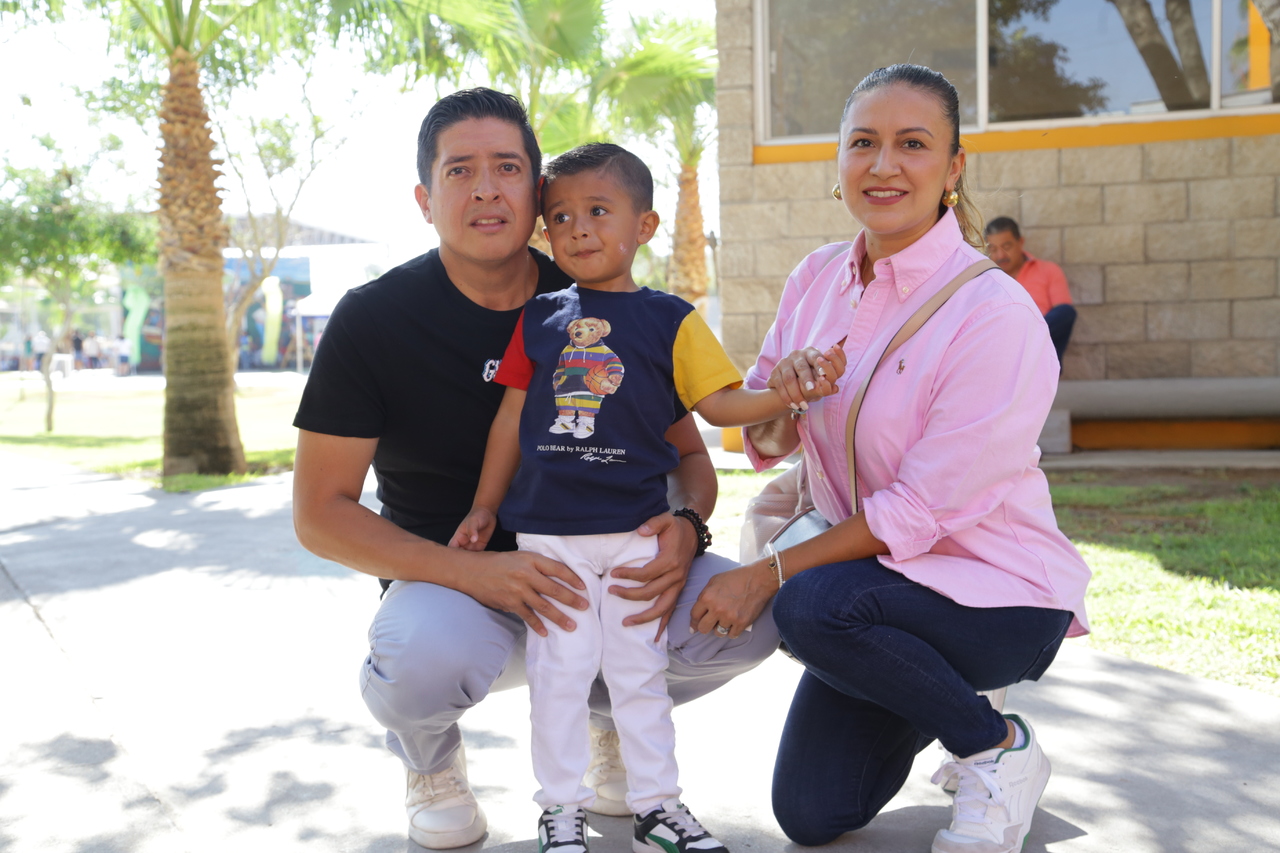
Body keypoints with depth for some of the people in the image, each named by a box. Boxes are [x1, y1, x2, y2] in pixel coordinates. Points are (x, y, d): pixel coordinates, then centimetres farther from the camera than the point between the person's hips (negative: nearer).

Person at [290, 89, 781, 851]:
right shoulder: (375, 318, -9)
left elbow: (689, 452, 6)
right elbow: (321, 511, -10)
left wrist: (685, 527, -20)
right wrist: (473, 571, -26)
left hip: (599, 581, 3)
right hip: (450, 582, -2)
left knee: (747, 613, -23)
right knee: (424, 654, -38)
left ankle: (611, 710, 11)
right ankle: (431, 763, 3)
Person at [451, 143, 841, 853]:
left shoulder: (670, 320, 2)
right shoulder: (538, 319, 6)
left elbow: (717, 402, -1)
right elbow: (512, 416, 11)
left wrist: (786, 395, -18)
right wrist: (485, 507, 13)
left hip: (636, 528, -1)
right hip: (547, 532, 1)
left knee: (640, 671, 9)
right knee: (557, 671, 5)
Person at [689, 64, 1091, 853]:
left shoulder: (996, 314, -21)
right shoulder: (818, 278, -2)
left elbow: (921, 511, -22)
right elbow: (763, 446, 3)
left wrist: (769, 573, -20)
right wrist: (777, 392, -20)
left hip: (1002, 589, -6)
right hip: (886, 579, 6)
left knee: (811, 607, -33)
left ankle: (1000, 750, -7)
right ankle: (934, 691, 30)